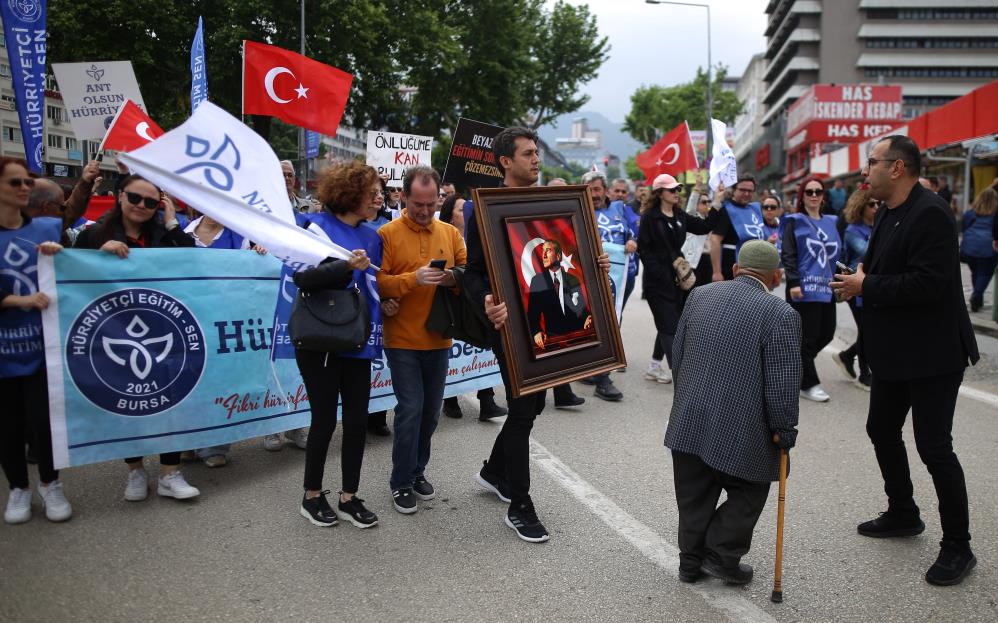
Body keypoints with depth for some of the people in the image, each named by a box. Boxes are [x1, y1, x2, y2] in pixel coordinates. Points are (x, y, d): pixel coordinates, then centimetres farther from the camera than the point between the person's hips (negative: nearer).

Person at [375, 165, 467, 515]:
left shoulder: (450, 233, 7)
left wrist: (454, 279, -13)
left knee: (431, 410, 12)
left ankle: (417, 470, 30)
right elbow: (377, 283, -13)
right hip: (402, 339, -4)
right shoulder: (387, 234, -6)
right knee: (410, 409, -5)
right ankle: (401, 483, 10)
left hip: (439, 339, 4)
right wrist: (413, 279, -26)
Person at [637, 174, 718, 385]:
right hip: (658, 280, -7)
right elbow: (643, 248, -13)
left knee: (668, 325, 14)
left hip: (677, 277, 7)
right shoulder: (650, 217, -9)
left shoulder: (680, 216, 11)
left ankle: (654, 366, 26)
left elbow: (704, 227, 8)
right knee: (669, 327, -7)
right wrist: (660, 273, -17)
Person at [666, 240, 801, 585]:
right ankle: (722, 556, 19)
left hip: (688, 423, 5)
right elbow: (783, 385, -12)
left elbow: (677, 357, 11)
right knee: (747, 494, 18)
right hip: (741, 433, -5)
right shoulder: (780, 314, -11)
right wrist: (784, 432, 1)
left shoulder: (699, 295, 5)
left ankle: (691, 562, 29)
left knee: (694, 496, 18)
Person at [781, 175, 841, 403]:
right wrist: (793, 283, -17)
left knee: (827, 333, 7)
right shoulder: (795, 222, 0)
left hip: (826, 287, 6)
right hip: (804, 287, -6)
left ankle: (798, 363, 30)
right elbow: (788, 255, -8)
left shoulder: (831, 222, 15)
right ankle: (808, 384, 9)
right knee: (808, 336, -2)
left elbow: (838, 254, 21)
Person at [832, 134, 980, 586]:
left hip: (932, 353, -10)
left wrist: (866, 287, -20)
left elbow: (928, 282, -29)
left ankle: (958, 546, 11)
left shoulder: (930, 214, -20)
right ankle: (903, 515, 38)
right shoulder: (887, 213, 10)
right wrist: (863, 271, 0)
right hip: (894, 350, 10)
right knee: (882, 430, 19)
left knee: (934, 447, -5)